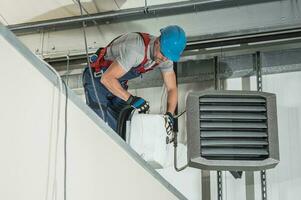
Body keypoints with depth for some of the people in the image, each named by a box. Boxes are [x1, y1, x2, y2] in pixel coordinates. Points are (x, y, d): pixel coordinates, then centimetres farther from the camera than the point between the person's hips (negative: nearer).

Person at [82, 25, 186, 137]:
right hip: (98, 78, -7)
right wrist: (131, 99, -40)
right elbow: (107, 78, -37)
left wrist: (169, 114, -23)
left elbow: (172, 89, -6)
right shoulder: (136, 49, -38)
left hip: (118, 83, 7)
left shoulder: (166, 55, -13)